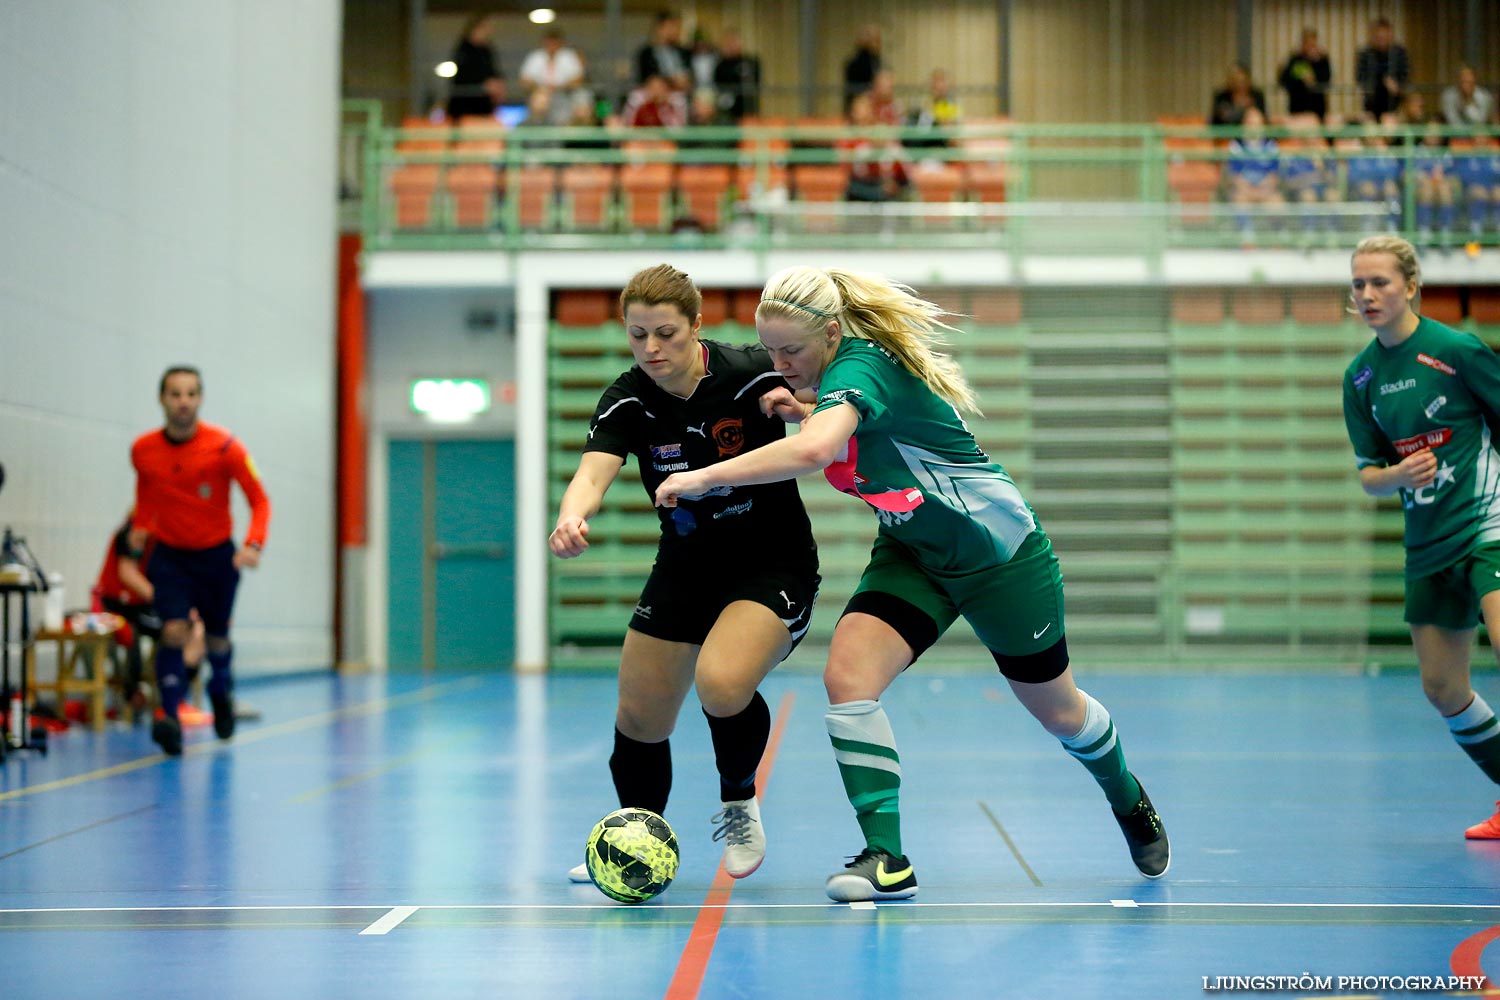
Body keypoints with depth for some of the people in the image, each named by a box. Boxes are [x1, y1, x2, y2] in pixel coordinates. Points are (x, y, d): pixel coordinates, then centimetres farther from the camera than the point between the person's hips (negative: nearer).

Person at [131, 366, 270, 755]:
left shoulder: (224, 446, -16)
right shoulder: (143, 450, -7)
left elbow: (259, 500, -13)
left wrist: (253, 545, -28)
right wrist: (141, 524, 2)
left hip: (216, 554, -1)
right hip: (169, 555, 1)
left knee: (216, 637, 12)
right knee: (174, 630, -19)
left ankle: (221, 691, 44)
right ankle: (169, 717, -24)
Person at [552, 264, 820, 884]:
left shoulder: (751, 373, -18)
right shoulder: (627, 402, -11)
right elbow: (594, 472, -28)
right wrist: (571, 517, -52)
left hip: (774, 562, -4)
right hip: (685, 569, 4)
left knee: (721, 683, -29)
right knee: (638, 720, 5)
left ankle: (739, 804, 2)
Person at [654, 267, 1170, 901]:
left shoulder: (860, 367, -30)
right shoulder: (835, 373, -5)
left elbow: (812, 451, -51)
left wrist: (704, 477, -45)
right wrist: (805, 411, -4)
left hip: (1001, 553, -7)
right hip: (913, 555, 7)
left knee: (1056, 710, 12)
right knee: (847, 675, -19)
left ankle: (1129, 801, 44)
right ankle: (886, 858, -15)